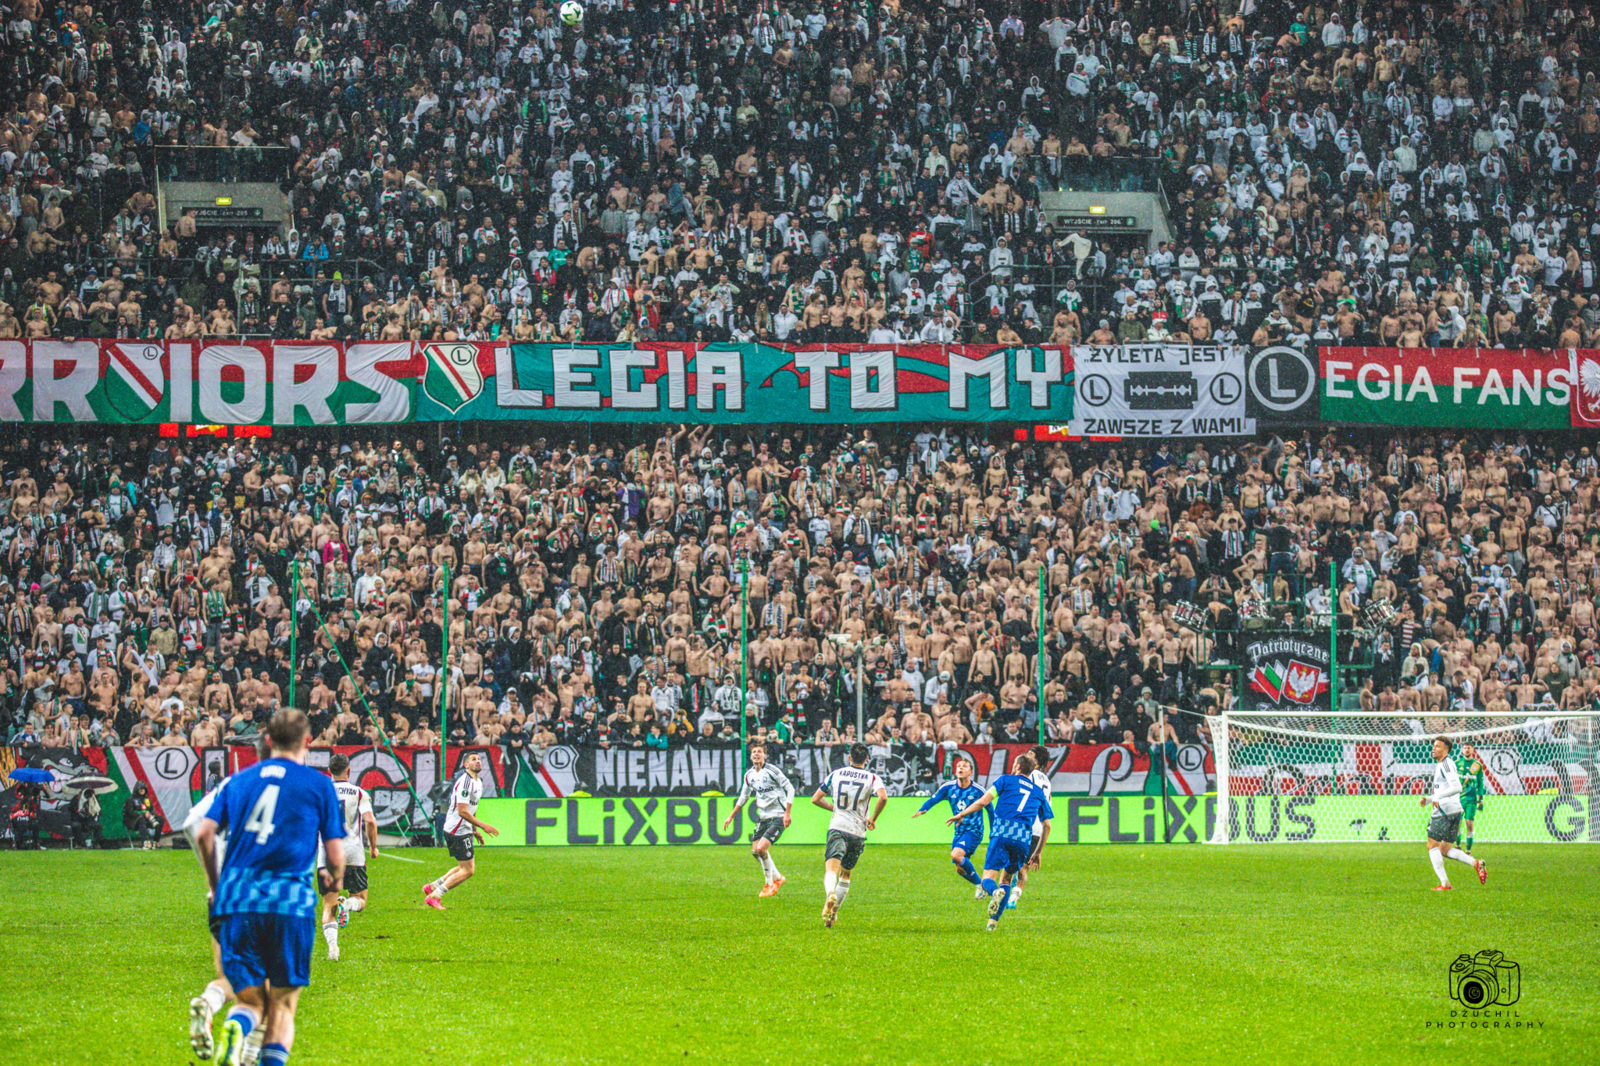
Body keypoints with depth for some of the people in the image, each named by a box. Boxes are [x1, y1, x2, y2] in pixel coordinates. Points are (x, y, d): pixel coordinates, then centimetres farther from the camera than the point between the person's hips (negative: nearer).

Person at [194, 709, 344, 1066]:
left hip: (236, 902, 2)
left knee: (250, 1001, 7)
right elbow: (335, 854, 4)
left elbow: (204, 834, 7)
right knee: (282, 1004, 8)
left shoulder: (241, 780, 15)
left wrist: (216, 886, 21)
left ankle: (235, 1029, -27)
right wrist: (335, 879, 27)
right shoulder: (318, 785, 6)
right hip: (290, 902, -2)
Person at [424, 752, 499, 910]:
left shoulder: (478, 783, 14)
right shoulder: (465, 782, -19)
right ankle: (434, 896, -2)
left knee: (466, 867, 17)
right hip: (457, 830, -10)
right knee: (467, 870, -7)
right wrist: (482, 826, -21)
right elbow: (462, 811, -24)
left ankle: (432, 887, 24)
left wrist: (475, 831, 23)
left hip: (465, 830, 10)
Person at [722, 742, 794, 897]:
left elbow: (790, 789, -11)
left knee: (761, 849, -17)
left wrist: (788, 813, -15)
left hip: (778, 816, -7)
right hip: (763, 817, 7)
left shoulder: (772, 771, -14)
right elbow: (743, 797, 22)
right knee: (755, 851, 5)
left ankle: (770, 885, 1)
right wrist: (730, 816, 21)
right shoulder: (749, 775, 8)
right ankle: (777, 878, 25)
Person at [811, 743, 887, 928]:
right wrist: (873, 819, -3)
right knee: (845, 875, 19)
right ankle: (833, 912, 18)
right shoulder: (872, 778, 2)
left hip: (837, 829, -1)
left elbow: (816, 799, 12)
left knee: (831, 870, -17)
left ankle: (831, 894, -48)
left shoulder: (836, 774, 8)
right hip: (858, 832, 1)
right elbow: (883, 797, -18)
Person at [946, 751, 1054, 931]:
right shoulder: (1039, 792, 23)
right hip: (1024, 839, 3)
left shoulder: (1006, 780, 13)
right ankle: (994, 920, 5)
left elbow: (982, 802, 4)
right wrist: (1039, 853, 28)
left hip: (1002, 834, -3)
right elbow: (1046, 825, 21)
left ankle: (995, 891, -40)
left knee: (988, 879, -3)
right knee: (1007, 879, 19)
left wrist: (962, 814, 17)